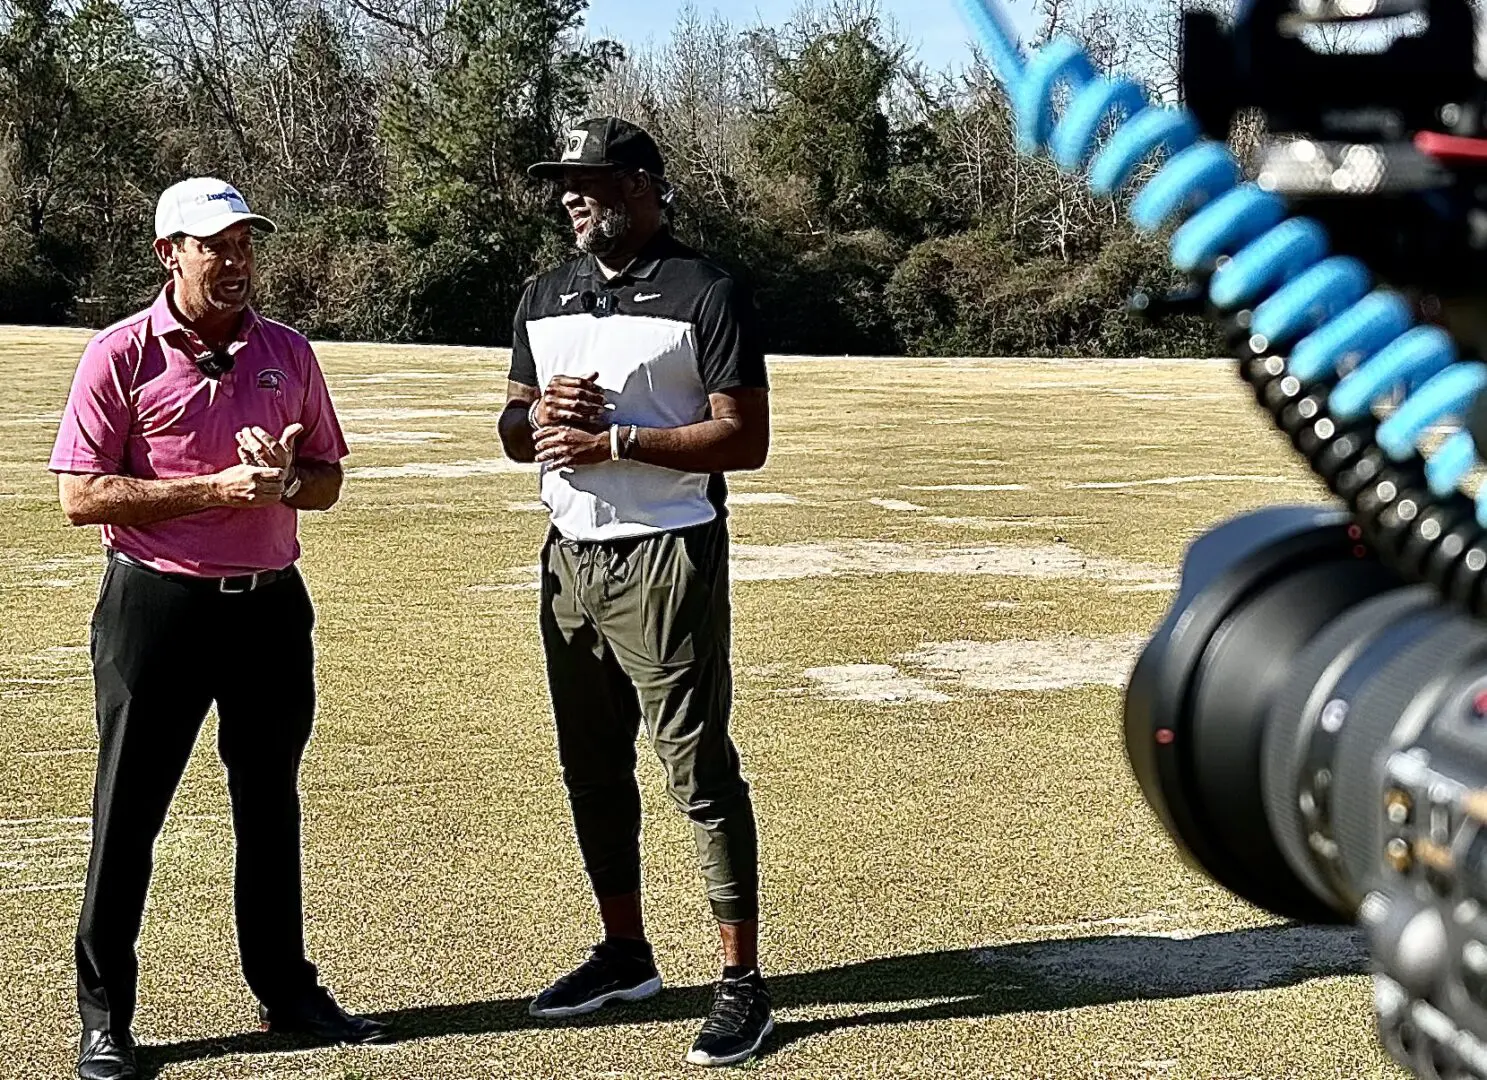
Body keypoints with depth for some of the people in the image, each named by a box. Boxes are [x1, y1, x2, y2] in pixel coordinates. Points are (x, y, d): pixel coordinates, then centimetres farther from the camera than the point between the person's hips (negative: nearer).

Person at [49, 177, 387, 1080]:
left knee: (270, 803, 14)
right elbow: (82, 496, -12)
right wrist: (217, 489, -18)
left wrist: (285, 481, -10)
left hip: (271, 604, 5)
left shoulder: (288, 353, 7)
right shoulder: (121, 356, -7)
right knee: (128, 812, 2)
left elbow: (327, 477, 14)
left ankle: (287, 990, 27)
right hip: (157, 607, -4)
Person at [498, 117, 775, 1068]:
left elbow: (747, 439, -13)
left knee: (701, 768, -6)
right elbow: (514, 435, 19)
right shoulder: (545, 298, 14)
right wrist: (540, 411, -5)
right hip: (570, 559, 7)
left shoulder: (704, 295, -8)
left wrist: (616, 440, -20)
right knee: (592, 766, 14)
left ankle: (743, 982, -1)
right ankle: (625, 953, 28)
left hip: (667, 560, -7)